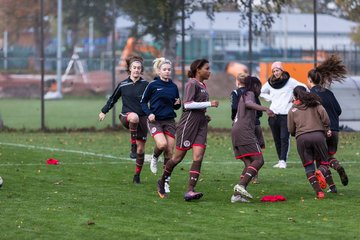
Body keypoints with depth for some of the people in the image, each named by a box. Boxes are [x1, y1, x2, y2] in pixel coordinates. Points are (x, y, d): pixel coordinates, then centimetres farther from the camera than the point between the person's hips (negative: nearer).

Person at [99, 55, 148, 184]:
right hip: (126, 116, -1)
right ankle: (133, 146, -32)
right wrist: (104, 111, 20)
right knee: (134, 117, -40)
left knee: (141, 149, 2)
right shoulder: (123, 85, 3)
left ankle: (137, 175, 18)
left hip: (142, 119, 1)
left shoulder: (145, 84, 1)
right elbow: (113, 99, 17)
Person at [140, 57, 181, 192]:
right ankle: (154, 158, 9)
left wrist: (178, 104, -5)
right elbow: (143, 102, 4)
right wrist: (149, 113, -12)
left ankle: (166, 181, 8)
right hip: (155, 120, -4)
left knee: (169, 151, -2)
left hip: (170, 121, 4)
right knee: (162, 144, -27)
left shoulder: (173, 87, 8)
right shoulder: (153, 85, -3)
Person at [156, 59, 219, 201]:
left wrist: (205, 116, 15)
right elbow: (187, 104, -20)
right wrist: (209, 104, -18)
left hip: (201, 124, 8)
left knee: (198, 157, -8)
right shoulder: (192, 84, -9)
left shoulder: (202, 85, 17)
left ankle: (190, 191, -15)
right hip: (188, 123, -8)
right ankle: (162, 182, 23)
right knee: (179, 157, 1)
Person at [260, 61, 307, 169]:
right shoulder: (270, 83, 11)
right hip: (273, 114, 4)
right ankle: (280, 160, 11)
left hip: (286, 114, -4)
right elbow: (261, 92, 24)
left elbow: (303, 88, 3)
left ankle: (283, 161, -13)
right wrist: (270, 99, 10)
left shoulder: (290, 81, 0)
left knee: (284, 138, -11)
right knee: (276, 139, 6)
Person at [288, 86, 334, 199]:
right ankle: (321, 172, -29)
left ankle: (318, 191, -11)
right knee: (323, 163, 8)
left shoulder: (292, 110, 16)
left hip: (301, 138, 0)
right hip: (318, 135, 0)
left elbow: (291, 130, 13)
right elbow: (325, 117, -1)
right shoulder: (315, 104, 14)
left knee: (308, 167, 6)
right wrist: (327, 129, 15)